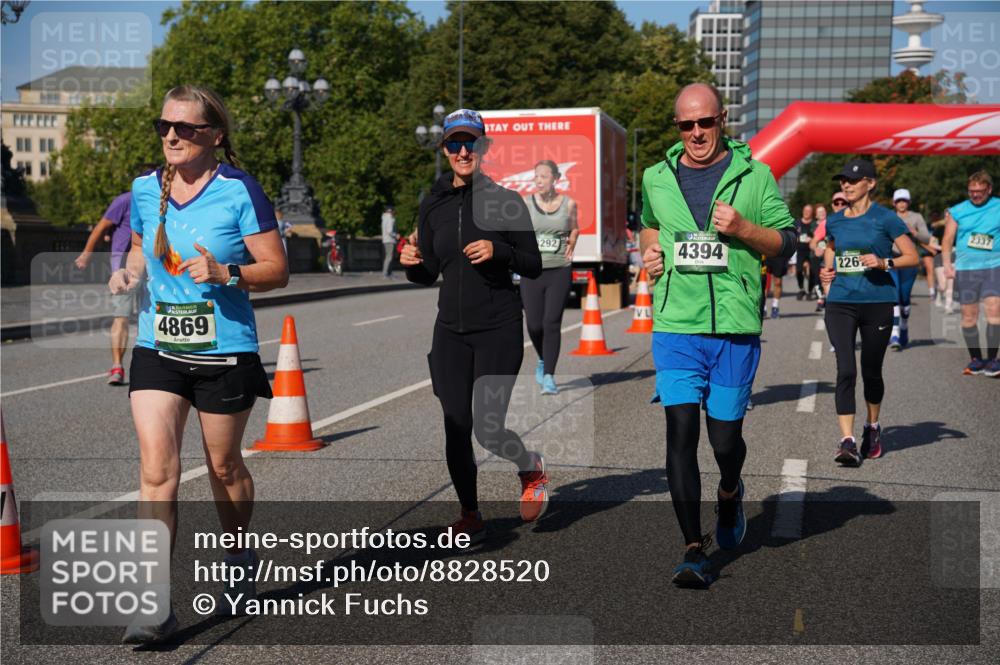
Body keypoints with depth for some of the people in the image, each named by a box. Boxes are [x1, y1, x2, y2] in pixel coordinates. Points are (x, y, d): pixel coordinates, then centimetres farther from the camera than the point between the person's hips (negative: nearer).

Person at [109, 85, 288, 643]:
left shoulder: (239, 191, -10)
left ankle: (241, 563, 39)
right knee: (157, 468, -9)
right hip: (157, 350, 3)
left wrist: (225, 273, -24)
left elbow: (278, 270, -8)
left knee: (224, 465, 12)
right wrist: (130, 271, 1)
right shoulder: (145, 189, 5)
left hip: (226, 352, -3)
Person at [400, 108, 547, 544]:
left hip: (499, 328, -4)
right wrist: (412, 263, -8)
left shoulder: (506, 201, -3)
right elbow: (428, 275, 13)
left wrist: (499, 251, -18)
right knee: (456, 429, 4)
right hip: (451, 329, 4)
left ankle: (532, 469, 26)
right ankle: (470, 516, 22)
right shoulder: (433, 204, 8)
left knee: (488, 429, -8)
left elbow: (534, 267, -1)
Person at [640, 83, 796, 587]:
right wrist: (649, 252, 10)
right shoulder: (657, 178, 11)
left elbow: (788, 243, 6)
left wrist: (744, 229, -12)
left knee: (725, 438, 4)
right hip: (675, 325, 1)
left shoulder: (754, 175, 4)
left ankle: (729, 493, 41)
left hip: (736, 327, -1)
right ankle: (694, 550, -2)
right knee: (680, 431, -9)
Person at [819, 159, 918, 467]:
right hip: (840, 303, 2)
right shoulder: (834, 221, 9)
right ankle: (848, 441, -14)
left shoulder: (885, 218, -3)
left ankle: (872, 427, 35)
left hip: (878, 303, -2)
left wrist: (884, 262, -19)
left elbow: (912, 256, -3)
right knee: (845, 371, -11)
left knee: (871, 371, 10)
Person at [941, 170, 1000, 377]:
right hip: (965, 269, 1)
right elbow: (947, 240, 8)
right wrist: (947, 264, -4)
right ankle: (975, 359, 14)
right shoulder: (958, 211, 7)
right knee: (968, 315, 3)